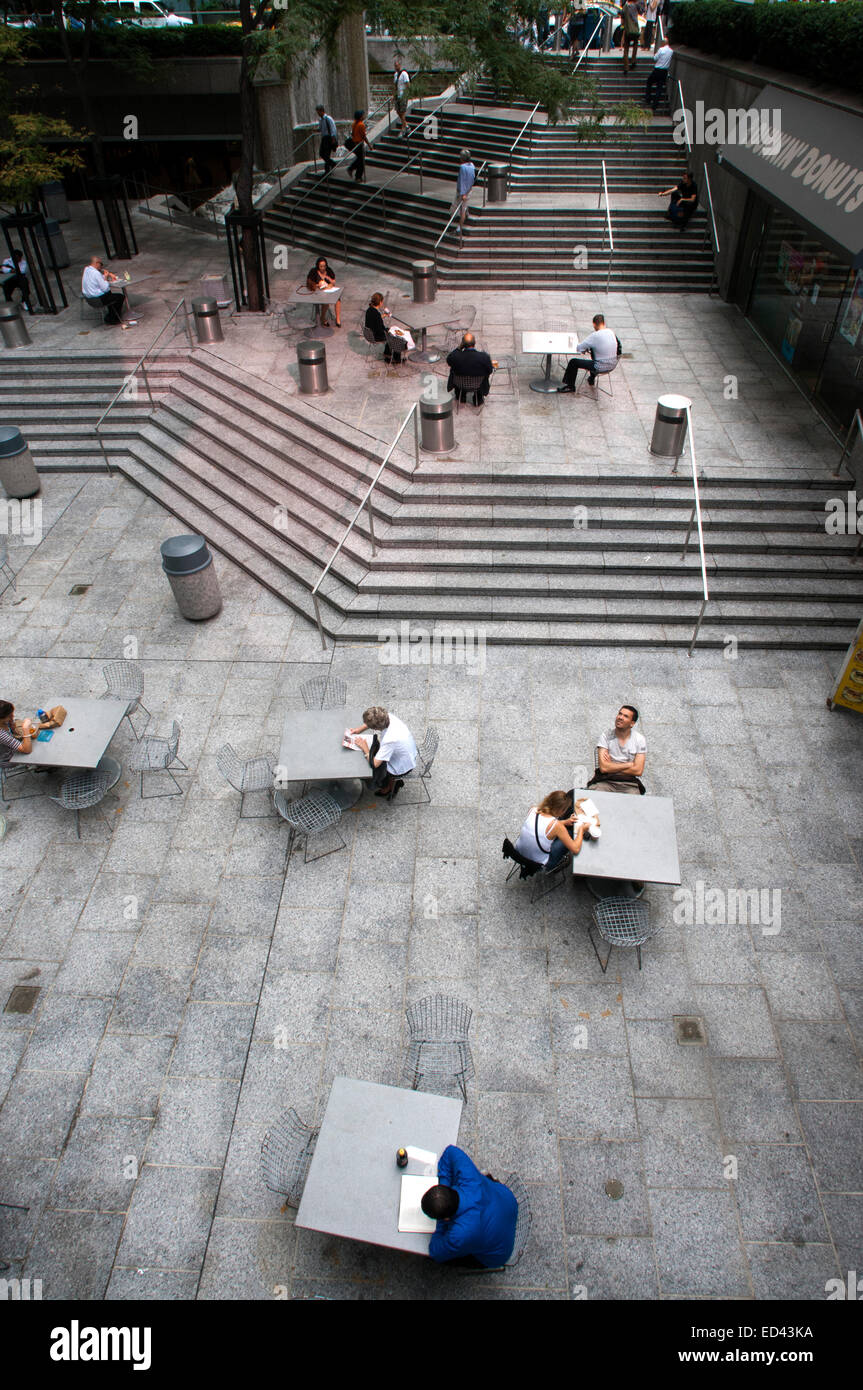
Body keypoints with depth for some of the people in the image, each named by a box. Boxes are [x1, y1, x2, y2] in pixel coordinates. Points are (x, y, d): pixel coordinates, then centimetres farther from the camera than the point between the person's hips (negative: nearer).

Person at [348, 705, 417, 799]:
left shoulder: (389, 740, -40)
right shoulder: (388, 717, -20)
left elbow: (374, 764, -29)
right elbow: (372, 722, 6)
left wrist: (365, 748, -15)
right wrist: (359, 730, 1)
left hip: (404, 766, -7)